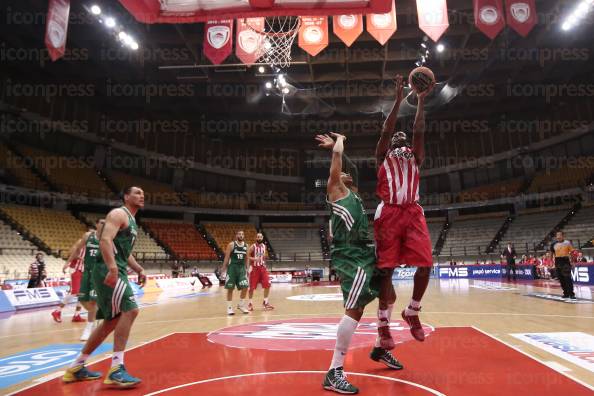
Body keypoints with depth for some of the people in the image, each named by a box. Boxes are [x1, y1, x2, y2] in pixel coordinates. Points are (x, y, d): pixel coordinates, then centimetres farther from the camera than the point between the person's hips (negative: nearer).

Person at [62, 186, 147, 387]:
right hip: (108, 271, -10)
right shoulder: (119, 214, -8)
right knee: (130, 310, -19)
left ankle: (76, 367, 26)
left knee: (112, 320, 14)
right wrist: (112, 268, -34)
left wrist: (139, 269, 18)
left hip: (117, 272, 11)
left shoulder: (132, 221, 22)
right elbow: (105, 240, -23)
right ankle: (116, 370, -16)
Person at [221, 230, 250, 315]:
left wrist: (246, 269, 13)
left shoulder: (246, 246, 8)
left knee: (245, 287, -5)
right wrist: (224, 270, -8)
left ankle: (241, 305, 14)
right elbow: (226, 258, -5)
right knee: (230, 288, 1)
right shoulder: (231, 245, -5)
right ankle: (229, 307, 13)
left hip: (242, 268, 4)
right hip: (232, 268, -4)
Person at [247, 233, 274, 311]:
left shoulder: (264, 246, 7)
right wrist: (254, 259, -29)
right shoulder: (252, 247, -10)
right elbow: (247, 257, -15)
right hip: (254, 268, -5)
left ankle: (265, 302, 13)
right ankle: (250, 303, 14)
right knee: (252, 287, -1)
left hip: (263, 268, 5)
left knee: (267, 285, -1)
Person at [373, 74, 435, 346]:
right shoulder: (383, 158, 15)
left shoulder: (415, 158, 22)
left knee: (425, 265, -6)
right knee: (386, 269, -4)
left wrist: (421, 100, 6)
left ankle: (412, 312, 17)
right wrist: (399, 100, -1)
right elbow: (386, 130, 3)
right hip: (389, 214, -3)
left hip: (413, 213, 3)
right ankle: (383, 323, 8)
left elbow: (419, 131, 11)